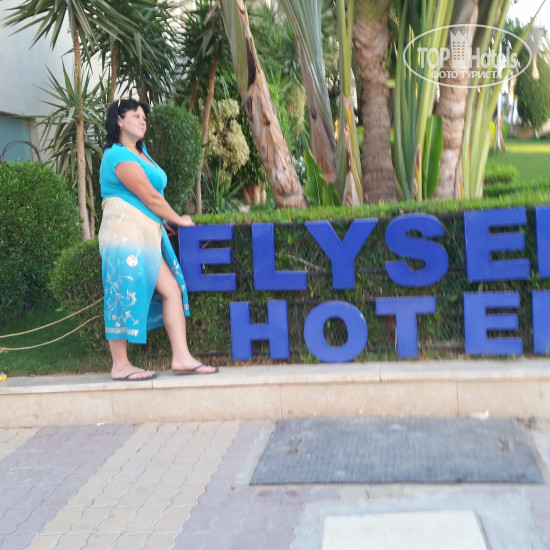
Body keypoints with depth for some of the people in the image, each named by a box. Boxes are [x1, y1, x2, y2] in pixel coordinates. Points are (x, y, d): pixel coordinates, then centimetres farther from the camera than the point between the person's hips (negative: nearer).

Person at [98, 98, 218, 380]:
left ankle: (181, 357, 3)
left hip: (148, 235, 10)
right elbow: (150, 197, -12)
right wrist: (178, 219, 0)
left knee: (172, 290, 3)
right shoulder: (120, 156, -11)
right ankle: (120, 366, 4)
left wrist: (162, 222, 13)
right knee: (126, 298, -5)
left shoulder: (140, 151, 20)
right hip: (126, 233, -10)